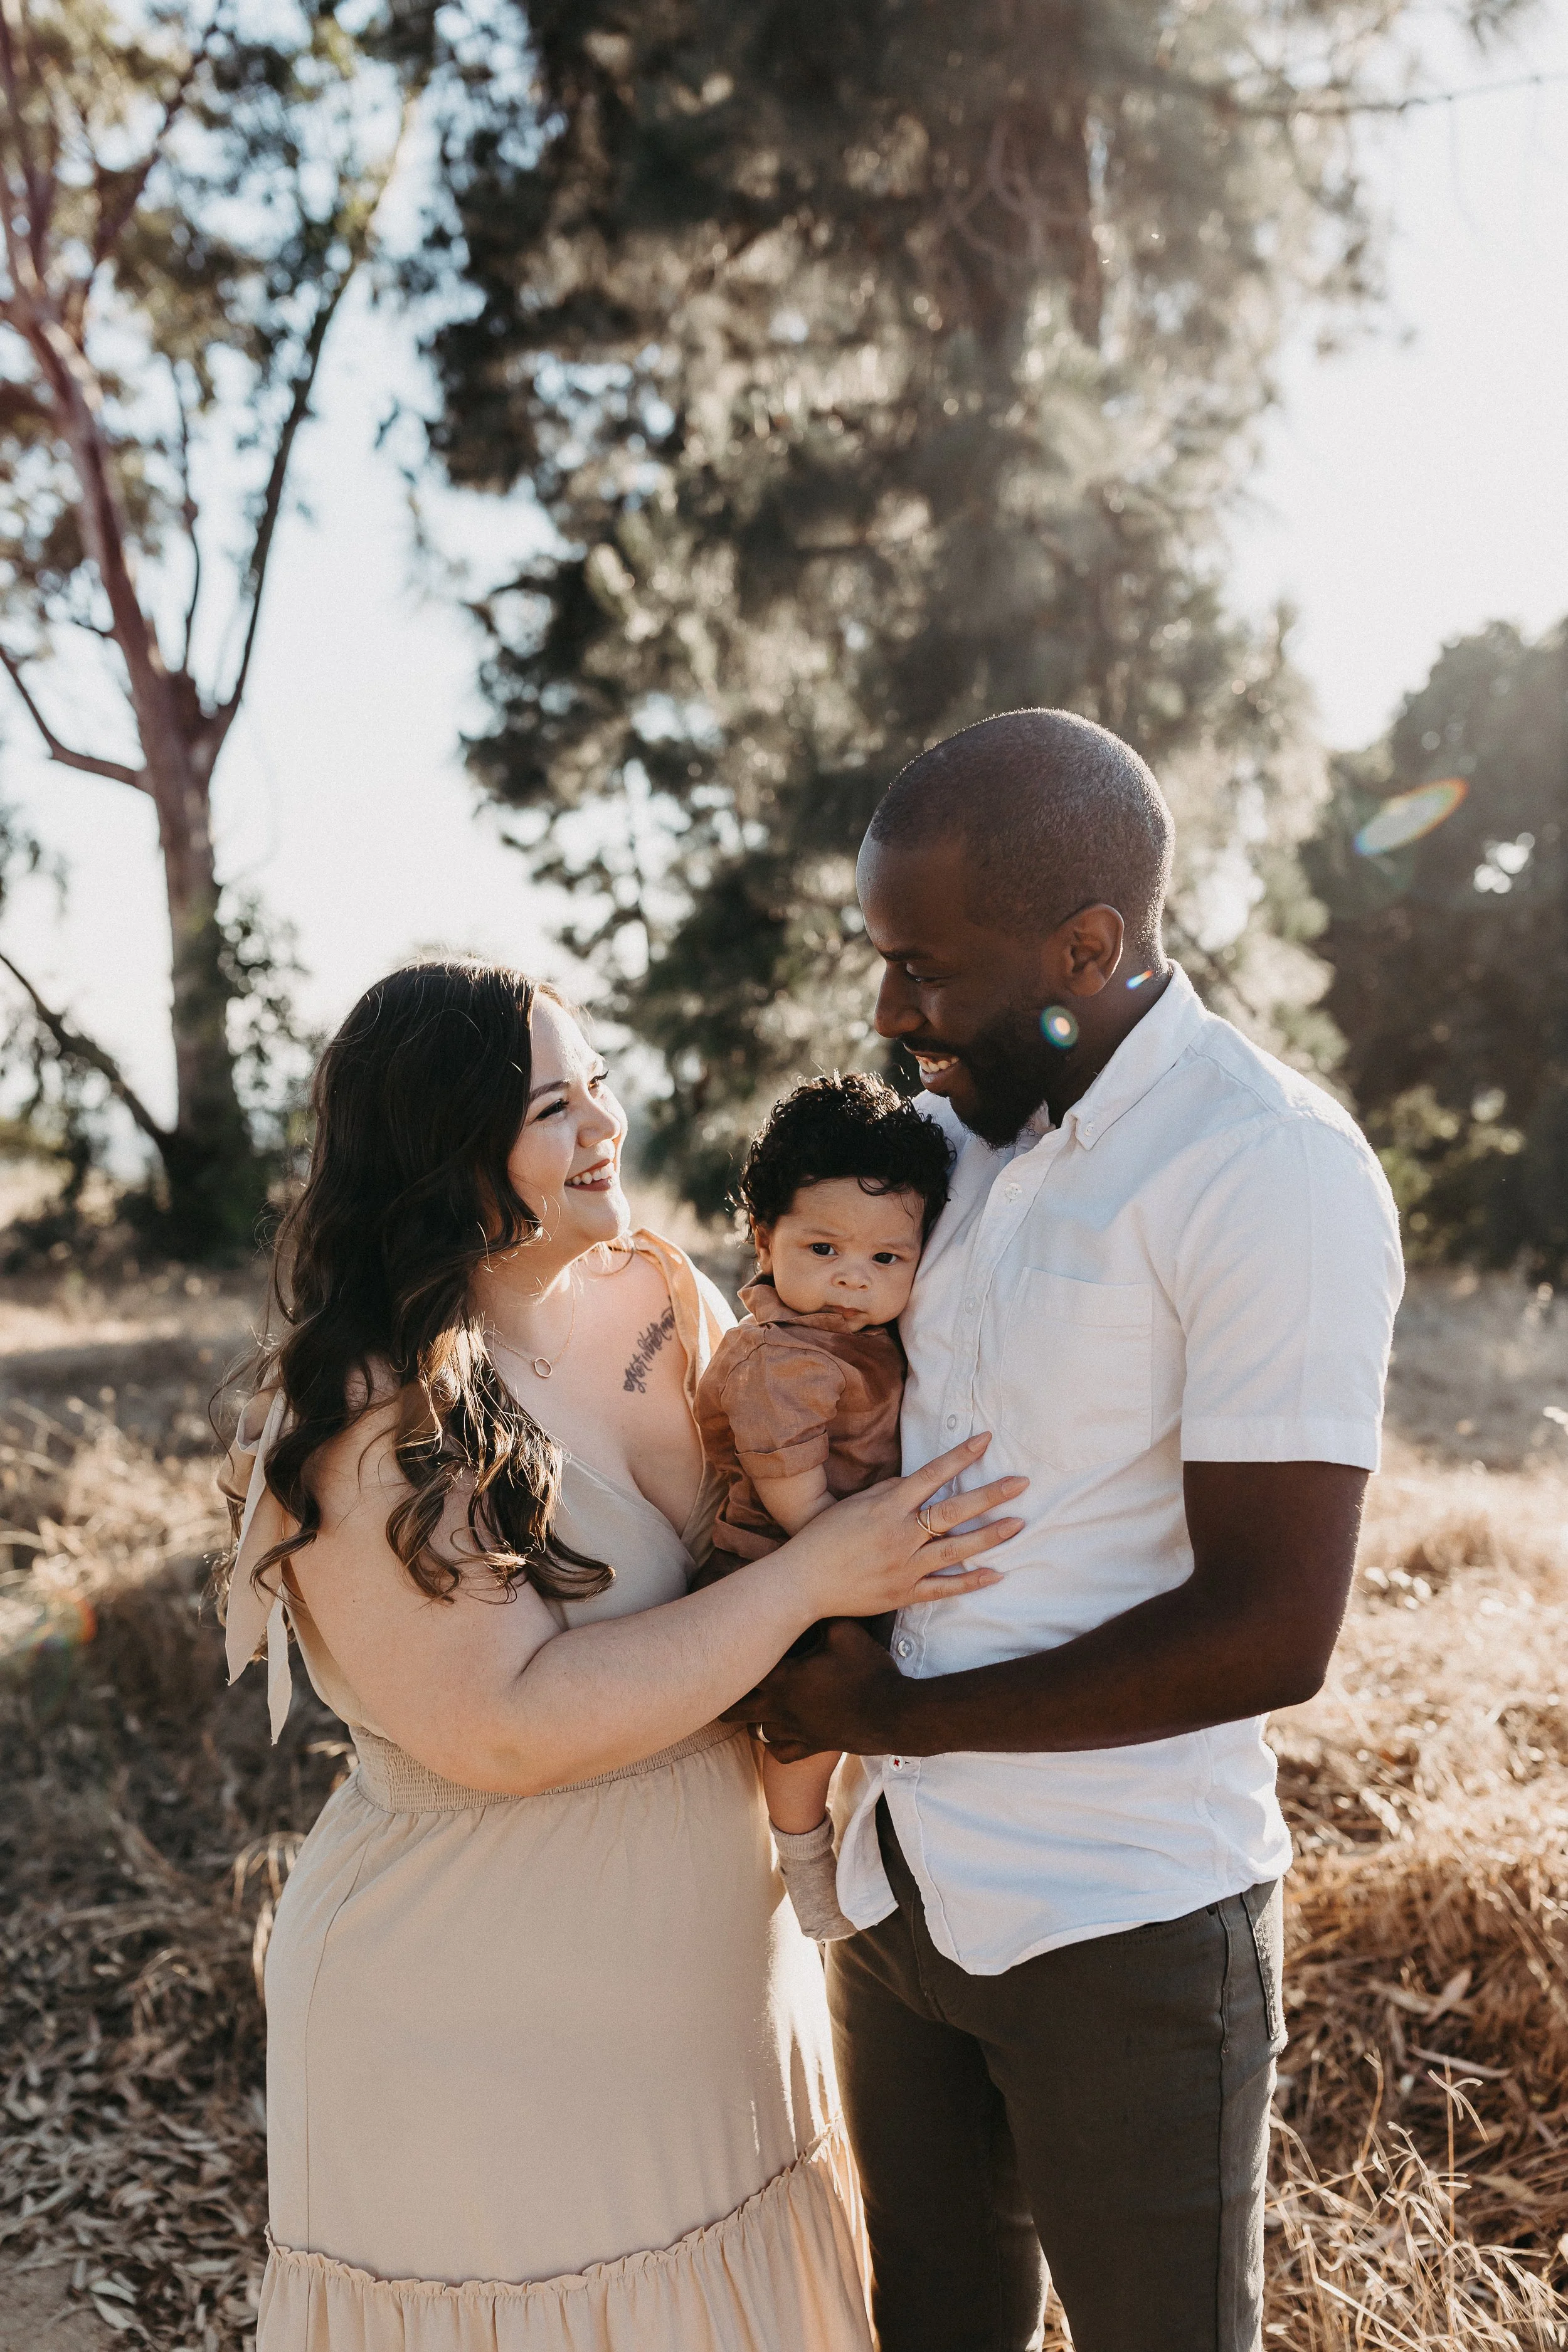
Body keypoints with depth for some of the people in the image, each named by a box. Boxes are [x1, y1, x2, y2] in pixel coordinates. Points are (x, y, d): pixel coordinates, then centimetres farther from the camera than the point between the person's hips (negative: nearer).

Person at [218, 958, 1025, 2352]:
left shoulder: (659, 1294, -2)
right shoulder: (365, 1422, -22)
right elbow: (506, 1728, -27)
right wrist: (811, 1578, -26)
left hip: (717, 1964, 7)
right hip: (485, 2037, -6)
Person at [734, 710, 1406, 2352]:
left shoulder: (1267, 1169, -18)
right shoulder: (943, 1134, 5)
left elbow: (1270, 1633, -21)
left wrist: (897, 1714, -15)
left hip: (1125, 1926, -6)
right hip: (896, 1891, 7)